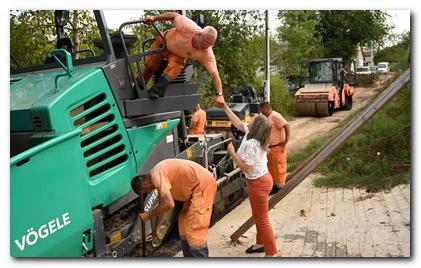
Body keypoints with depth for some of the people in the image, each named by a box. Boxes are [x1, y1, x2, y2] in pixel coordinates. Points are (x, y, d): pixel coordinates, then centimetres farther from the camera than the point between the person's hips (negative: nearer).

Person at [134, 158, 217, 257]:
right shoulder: (158, 176, 15)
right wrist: (156, 229, 33)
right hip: (197, 186, 11)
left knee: (194, 230, -10)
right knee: (183, 222, 19)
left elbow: (169, 204, -24)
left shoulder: (156, 176, -15)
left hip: (204, 184, -11)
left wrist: (149, 215, -9)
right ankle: (189, 256, 29)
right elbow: (162, 205, 26)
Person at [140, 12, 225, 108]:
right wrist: (154, 18, -20)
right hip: (164, 42, 0)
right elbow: (174, 15, -24)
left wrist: (219, 95, -48)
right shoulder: (189, 28, -40)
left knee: (176, 65, -31)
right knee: (149, 66, -1)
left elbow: (214, 74, -38)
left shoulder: (207, 54, -34)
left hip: (179, 55, 0)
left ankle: (157, 89, -27)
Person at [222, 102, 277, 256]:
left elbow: (246, 168, -26)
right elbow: (238, 123, 12)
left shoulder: (250, 145, -28)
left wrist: (232, 153, -19)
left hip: (258, 183, -10)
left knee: (262, 219, -1)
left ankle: (270, 253, 8)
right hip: (262, 179, 10)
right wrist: (225, 108, 14)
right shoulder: (253, 135, 0)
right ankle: (261, 244, 39)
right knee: (259, 217, 23)